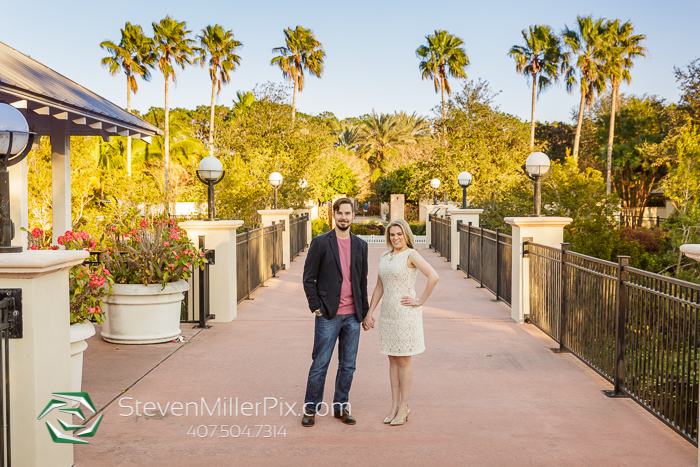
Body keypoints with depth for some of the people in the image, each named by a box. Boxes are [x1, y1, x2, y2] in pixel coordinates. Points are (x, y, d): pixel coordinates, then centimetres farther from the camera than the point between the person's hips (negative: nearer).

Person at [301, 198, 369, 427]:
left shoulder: (360, 245, 10)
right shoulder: (320, 243, -3)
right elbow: (308, 278, -2)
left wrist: (365, 310, 12)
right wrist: (316, 307, -8)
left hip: (352, 316, 4)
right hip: (328, 315, -4)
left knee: (348, 365, 10)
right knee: (320, 364, 2)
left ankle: (341, 407, 23)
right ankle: (310, 409, 15)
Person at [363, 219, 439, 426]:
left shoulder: (411, 255, -9)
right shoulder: (384, 257, 11)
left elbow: (433, 277, -21)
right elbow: (379, 288, 13)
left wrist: (420, 301, -16)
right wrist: (369, 314, 9)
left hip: (405, 313, -6)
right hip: (387, 313, 6)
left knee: (404, 360, 2)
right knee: (392, 360, 11)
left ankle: (404, 407, 12)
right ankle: (395, 406, 19)